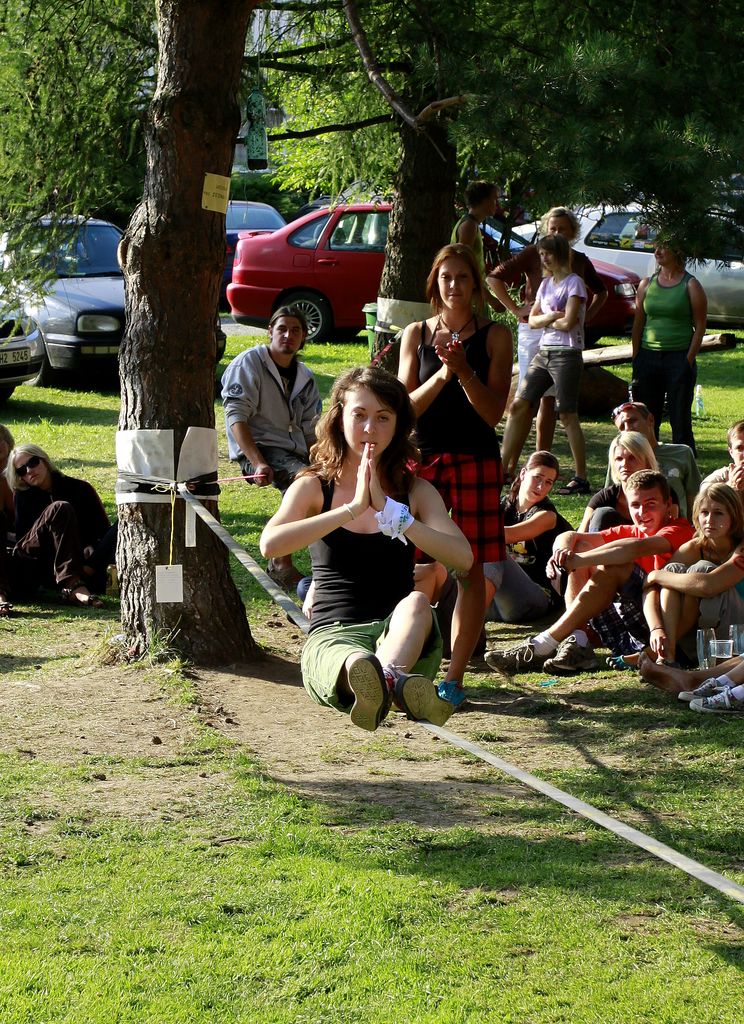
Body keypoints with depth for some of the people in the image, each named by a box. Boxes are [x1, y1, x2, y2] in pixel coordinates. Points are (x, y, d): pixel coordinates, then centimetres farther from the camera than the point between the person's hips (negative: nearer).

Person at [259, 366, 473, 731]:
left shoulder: (415, 491, 14)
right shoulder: (313, 487, 11)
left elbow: (463, 557, -6)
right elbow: (270, 544, -12)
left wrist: (389, 511, -15)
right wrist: (353, 509, -17)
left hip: (398, 633, 2)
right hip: (332, 635, -2)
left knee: (416, 603, -36)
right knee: (354, 662, -40)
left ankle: (385, 679, -69)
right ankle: (395, 685, -78)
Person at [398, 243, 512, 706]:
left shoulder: (494, 336, 4)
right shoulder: (417, 335, 9)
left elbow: (494, 412, -3)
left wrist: (464, 372, -17)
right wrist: (441, 376, -14)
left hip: (475, 460, -1)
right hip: (423, 459, 1)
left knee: (470, 569, -2)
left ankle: (455, 676, 2)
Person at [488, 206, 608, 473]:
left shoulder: (579, 261, 10)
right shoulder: (533, 254, -3)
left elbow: (601, 291, 27)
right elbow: (494, 278, -2)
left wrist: (588, 316, 12)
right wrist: (515, 310, -6)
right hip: (533, 331, -4)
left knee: (549, 400, 8)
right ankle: (509, 465, -6)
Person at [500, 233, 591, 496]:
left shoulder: (574, 283, -7)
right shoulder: (546, 283, 16)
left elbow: (568, 322, -16)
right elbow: (533, 320, 11)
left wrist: (545, 320, 0)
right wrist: (552, 317, -8)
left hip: (566, 354, -8)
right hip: (544, 353, 8)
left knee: (568, 415, -7)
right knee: (518, 406, 2)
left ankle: (581, 478, -4)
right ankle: (504, 467, 6)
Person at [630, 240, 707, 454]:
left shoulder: (691, 285, -1)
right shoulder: (646, 284, 11)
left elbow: (700, 326, -2)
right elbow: (638, 324, 14)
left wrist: (689, 360, -9)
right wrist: (636, 359, 7)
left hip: (679, 358, -4)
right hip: (648, 357, 4)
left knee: (680, 417, -1)